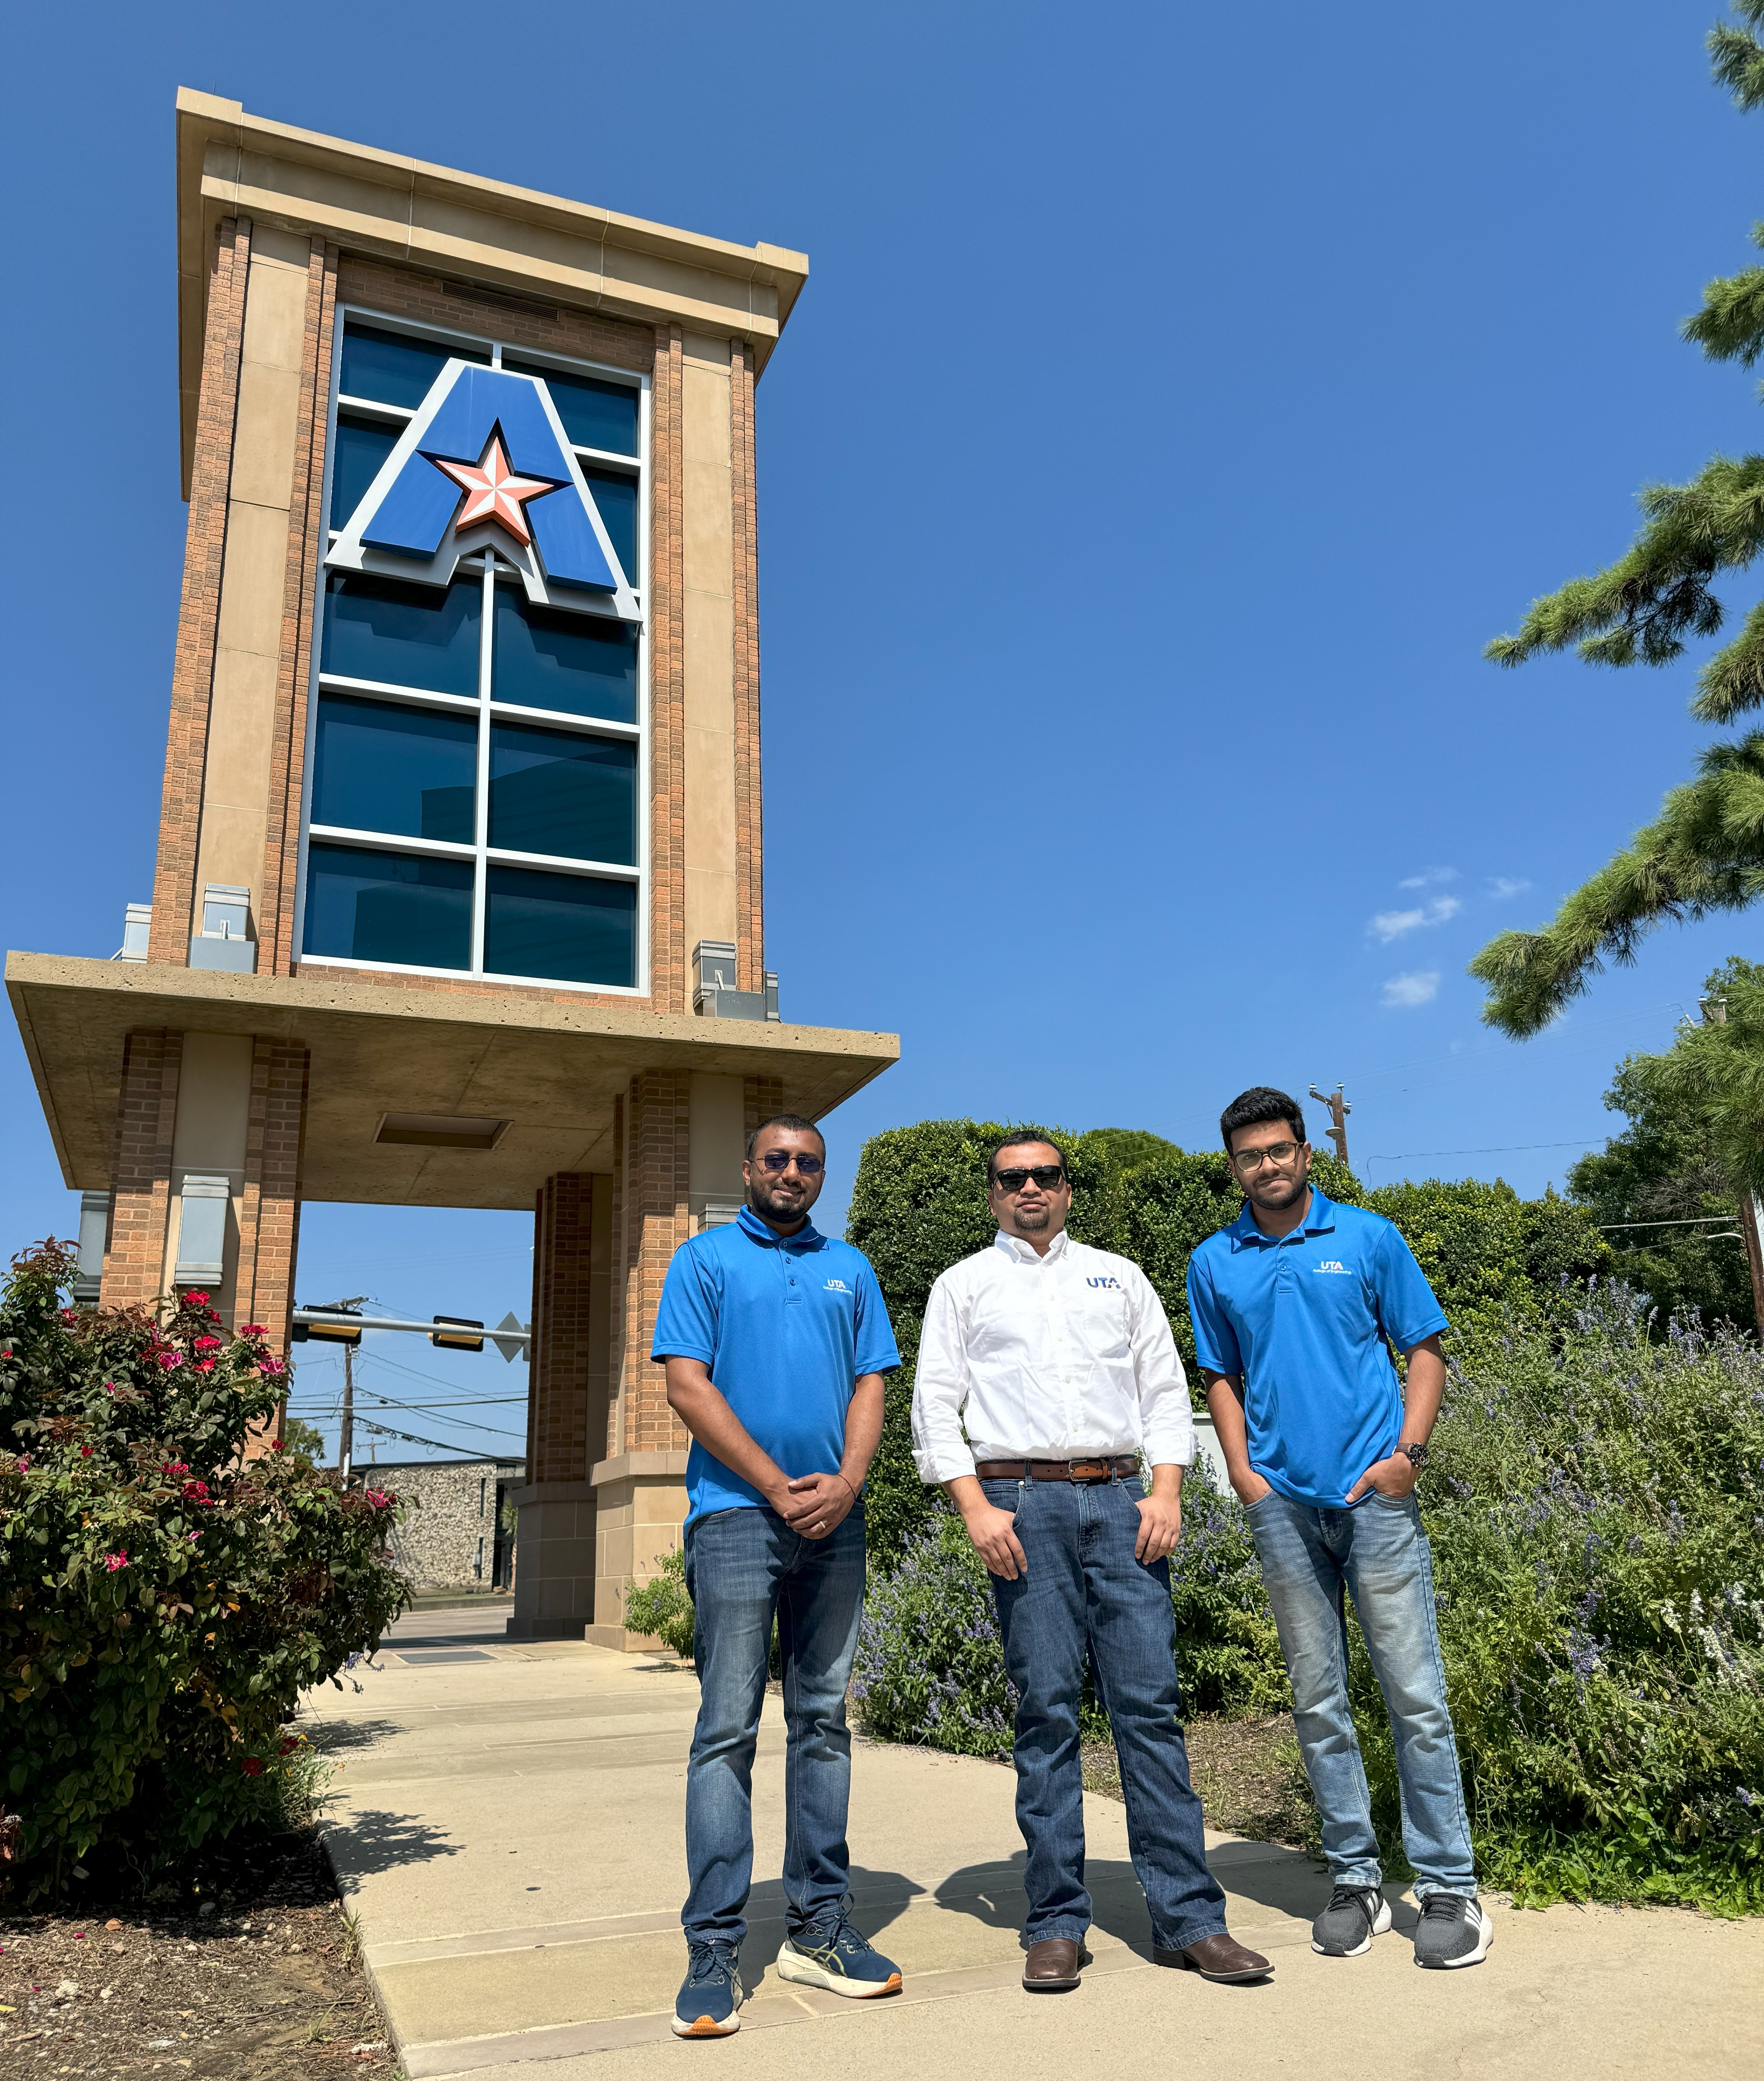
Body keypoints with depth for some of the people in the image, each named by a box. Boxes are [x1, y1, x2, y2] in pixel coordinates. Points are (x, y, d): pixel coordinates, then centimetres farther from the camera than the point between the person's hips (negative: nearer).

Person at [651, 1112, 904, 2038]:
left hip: (835, 1521, 4)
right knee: (728, 1730, -4)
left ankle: (818, 1929, 18)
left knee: (823, 1720, 9)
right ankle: (714, 1950, 3)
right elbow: (687, 1386, -5)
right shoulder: (705, 1258, 5)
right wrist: (778, 1487, -10)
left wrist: (846, 1482, -8)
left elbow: (871, 1384, 10)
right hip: (737, 1515, -4)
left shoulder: (850, 1268, 16)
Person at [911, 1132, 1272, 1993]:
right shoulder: (964, 1285, 12)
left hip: (1119, 1500, 2)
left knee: (1150, 1703, -1)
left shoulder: (1119, 1276, 18)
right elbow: (936, 1406, 5)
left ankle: (1188, 1917, 6)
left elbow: (1165, 1389, 14)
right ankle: (1056, 1924, 10)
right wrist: (976, 1507, -7)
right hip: (1023, 1505, -1)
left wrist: (1166, 1493, 1)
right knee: (1046, 1711, 0)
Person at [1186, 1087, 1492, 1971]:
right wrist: (1242, 1472, 2)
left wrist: (1408, 1452, -8)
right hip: (1282, 1501, 2)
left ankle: (1450, 1888, 12)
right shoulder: (1214, 1263, 8)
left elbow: (1424, 1351, 4)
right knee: (1317, 1700, 9)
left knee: (1415, 1690, 0)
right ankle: (1355, 1880, 22)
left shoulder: (1369, 1238, 2)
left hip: (1372, 1493, -2)